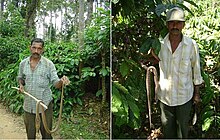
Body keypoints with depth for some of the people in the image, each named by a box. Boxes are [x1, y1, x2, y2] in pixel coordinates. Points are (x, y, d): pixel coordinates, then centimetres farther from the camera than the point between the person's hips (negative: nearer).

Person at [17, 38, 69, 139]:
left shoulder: (49, 64, -8)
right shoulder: (23, 63, 2)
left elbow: (55, 83, -10)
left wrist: (61, 81, -33)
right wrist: (21, 85, -3)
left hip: (45, 105, -3)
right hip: (28, 105, 3)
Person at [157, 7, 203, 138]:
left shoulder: (192, 45, -13)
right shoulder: (160, 44, -9)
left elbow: (196, 70, -3)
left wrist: (197, 93, 3)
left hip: (184, 94, -1)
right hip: (165, 93, 2)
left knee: (183, 125, 17)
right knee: (167, 125, 19)